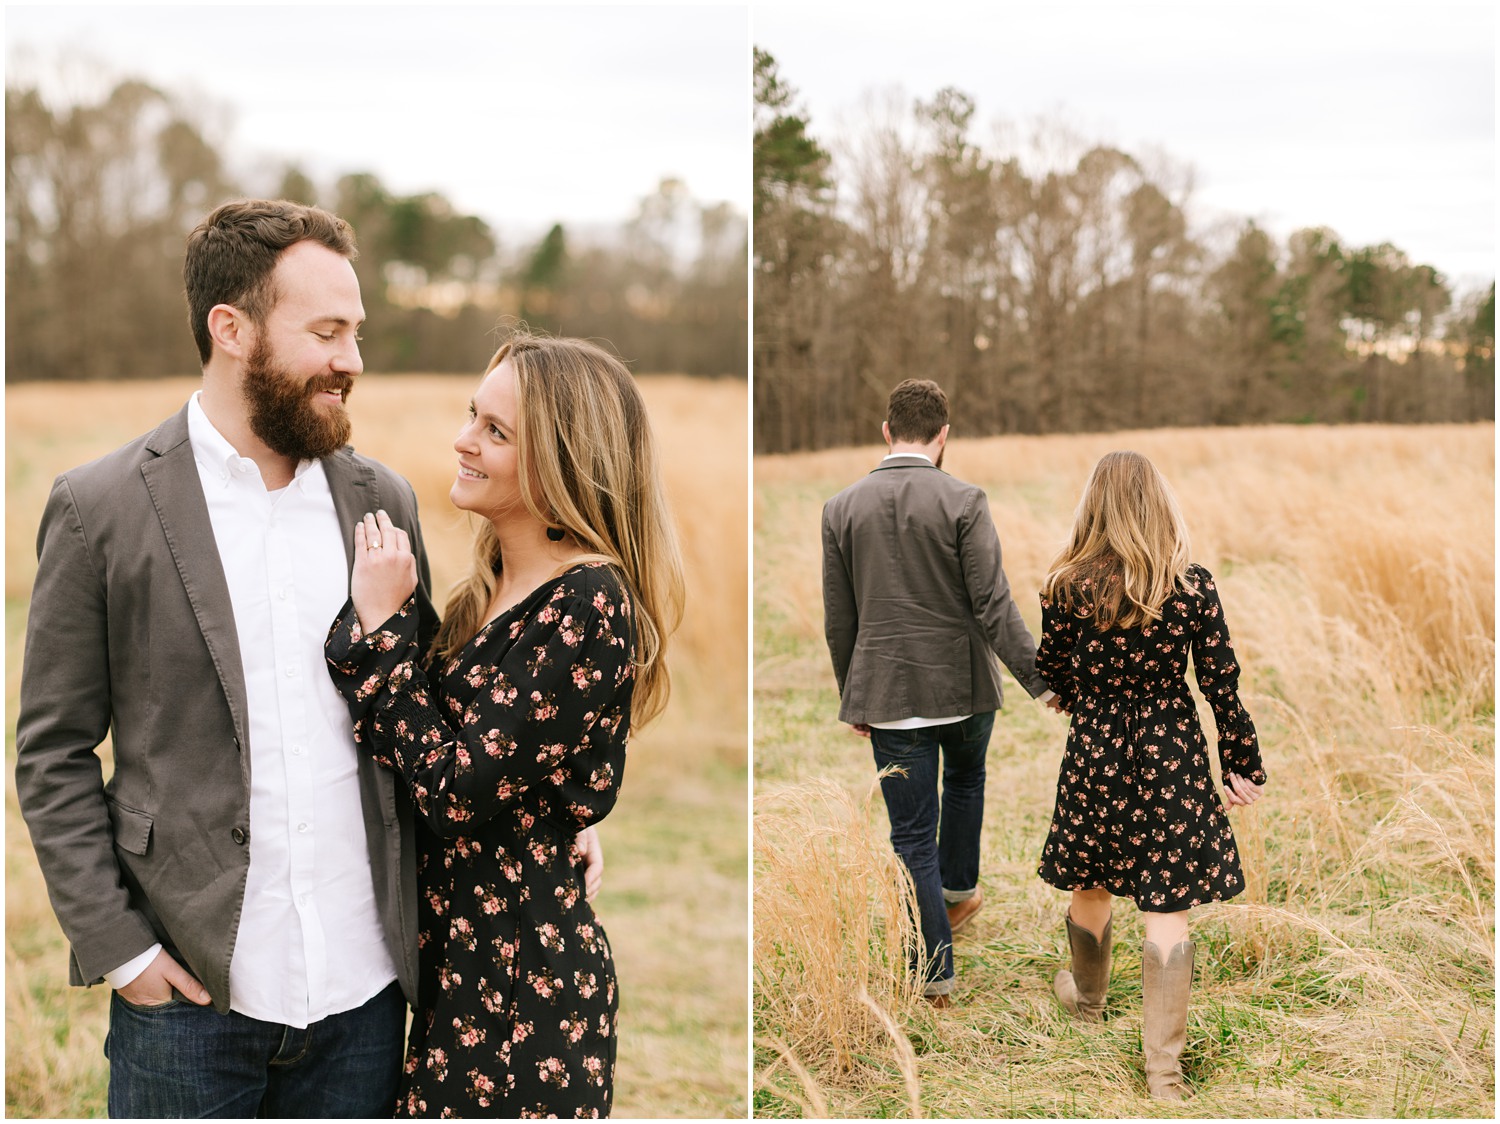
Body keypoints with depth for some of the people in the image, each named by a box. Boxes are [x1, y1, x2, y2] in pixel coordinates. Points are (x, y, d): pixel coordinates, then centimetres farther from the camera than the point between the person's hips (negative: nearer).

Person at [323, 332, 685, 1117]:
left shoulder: (587, 603, -20)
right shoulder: (490, 589, 8)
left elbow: (460, 792, -21)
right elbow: (391, 749, 5)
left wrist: (384, 624, -15)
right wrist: (374, 616, -5)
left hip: (525, 977, -8)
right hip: (452, 955, 8)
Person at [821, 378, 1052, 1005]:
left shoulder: (841, 509, -2)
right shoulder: (963, 503, -11)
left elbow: (838, 621, 4)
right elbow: (993, 606, -14)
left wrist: (852, 698, 14)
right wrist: (1039, 681, -8)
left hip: (888, 693, 1)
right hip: (963, 684, -1)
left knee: (911, 836, 6)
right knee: (966, 779, 31)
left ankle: (934, 973, 9)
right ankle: (959, 890, 45)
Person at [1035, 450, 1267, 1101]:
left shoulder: (1067, 587, -9)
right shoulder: (1192, 587, -11)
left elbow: (1054, 677, 3)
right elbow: (1222, 684, -6)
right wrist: (1243, 765, 5)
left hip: (1094, 754, 1)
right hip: (1172, 756, -1)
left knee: (1089, 888, 22)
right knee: (1168, 911, 3)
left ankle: (1087, 998, 47)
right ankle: (1163, 1066, 3)